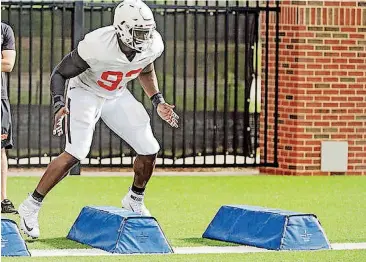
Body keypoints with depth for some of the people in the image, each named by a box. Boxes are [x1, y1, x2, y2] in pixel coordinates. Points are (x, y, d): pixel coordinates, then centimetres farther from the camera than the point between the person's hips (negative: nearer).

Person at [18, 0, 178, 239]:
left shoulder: (153, 45, -19)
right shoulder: (97, 46, -36)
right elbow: (59, 74, -22)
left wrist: (158, 102, 1)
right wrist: (60, 106, -37)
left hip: (116, 96, 6)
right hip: (85, 92, -6)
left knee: (150, 150, 0)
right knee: (76, 153, -22)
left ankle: (135, 201, 28)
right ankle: (31, 206, -9)